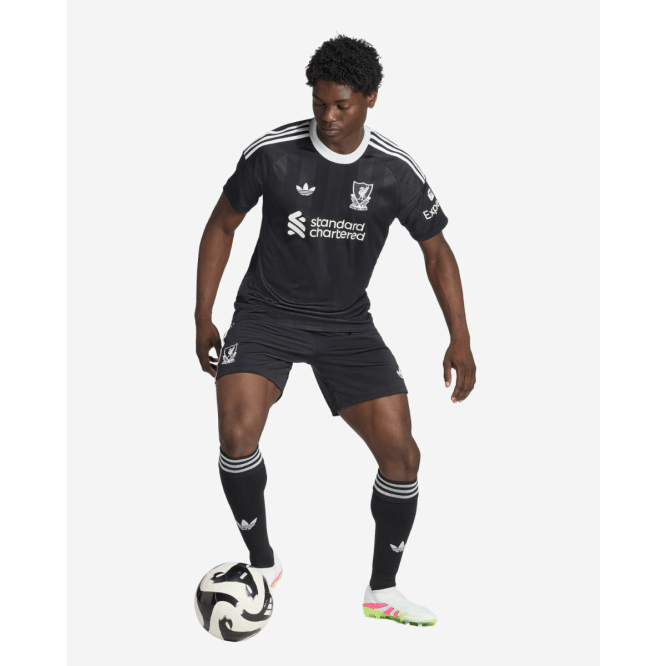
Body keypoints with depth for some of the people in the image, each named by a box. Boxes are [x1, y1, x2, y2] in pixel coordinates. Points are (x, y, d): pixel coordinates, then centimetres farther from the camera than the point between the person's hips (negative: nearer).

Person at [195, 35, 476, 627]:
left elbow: (437, 250, 3)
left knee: (402, 455, -7)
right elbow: (222, 225, 2)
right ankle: (263, 564, 2)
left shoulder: (396, 172, -8)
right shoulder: (272, 153, -12)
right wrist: (203, 319, 0)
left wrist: (460, 338, -5)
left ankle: (382, 592, 15)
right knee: (238, 434, -24)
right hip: (267, 315, -1)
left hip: (347, 323, 2)